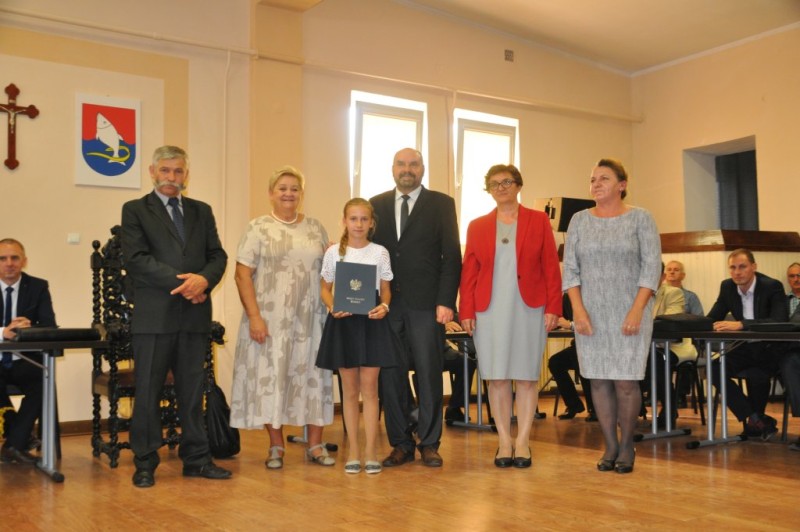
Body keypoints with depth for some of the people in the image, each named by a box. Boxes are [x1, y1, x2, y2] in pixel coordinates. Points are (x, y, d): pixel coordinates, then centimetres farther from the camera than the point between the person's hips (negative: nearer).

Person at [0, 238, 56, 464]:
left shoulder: (38, 287, 2)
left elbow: (50, 327, -7)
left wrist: (29, 329, -30)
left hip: (25, 361, 1)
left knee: (44, 382, -31)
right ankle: (19, 440, -10)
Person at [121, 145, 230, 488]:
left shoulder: (202, 211, 16)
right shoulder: (135, 210, 3)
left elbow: (218, 255, 9)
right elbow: (136, 258, -9)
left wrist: (204, 279, -13)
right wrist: (181, 282, -16)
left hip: (195, 315, 4)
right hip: (154, 316, -3)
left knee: (193, 390, 10)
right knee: (148, 391, 3)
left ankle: (196, 458, 19)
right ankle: (145, 463, 14)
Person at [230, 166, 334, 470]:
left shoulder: (316, 229, 11)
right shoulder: (258, 229, 0)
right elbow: (243, 275, -5)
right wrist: (254, 316, -13)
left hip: (310, 319, 3)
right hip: (270, 319, -3)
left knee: (313, 376, 5)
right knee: (269, 377, 1)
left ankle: (315, 445, 16)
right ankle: (276, 445, 15)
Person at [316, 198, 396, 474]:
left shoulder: (380, 253, 4)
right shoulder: (333, 252, 3)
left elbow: (386, 289, 8)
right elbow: (326, 289, 8)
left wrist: (384, 306, -12)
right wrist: (332, 307, -12)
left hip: (372, 321, 0)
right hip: (343, 321, 1)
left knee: (369, 387, -1)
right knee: (350, 389, 7)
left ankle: (370, 451, 6)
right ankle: (353, 451, 16)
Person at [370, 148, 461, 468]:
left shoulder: (441, 204, 5)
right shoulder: (377, 205, 13)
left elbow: (452, 257, -1)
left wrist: (446, 302, -9)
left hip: (426, 304, -2)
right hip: (387, 304, 3)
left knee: (429, 374, 2)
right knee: (390, 375, 5)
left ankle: (429, 444, 13)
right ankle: (400, 444, 16)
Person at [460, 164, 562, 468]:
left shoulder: (539, 221, 7)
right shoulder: (477, 226, 10)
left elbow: (551, 267, 2)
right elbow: (469, 272, 7)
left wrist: (553, 307, -5)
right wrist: (466, 311, 0)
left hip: (529, 308, -1)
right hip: (490, 309, 1)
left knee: (527, 375, 2)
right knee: (497, 376, 2)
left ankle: (523, 441, 10)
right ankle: (504, 441, 11)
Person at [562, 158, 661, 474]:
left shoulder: (640, 218, 2)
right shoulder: (580, 221, 9)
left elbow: (652, 266, -4)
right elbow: (570, 268, 6)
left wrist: (637, 310, -13)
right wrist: (578, 309, -4)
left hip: (629, 313, -3)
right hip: (591, 314, 3)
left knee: (625, 381, -5)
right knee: (599, 380, 3)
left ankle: (627, 446, 12)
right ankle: (610, 446, 14)